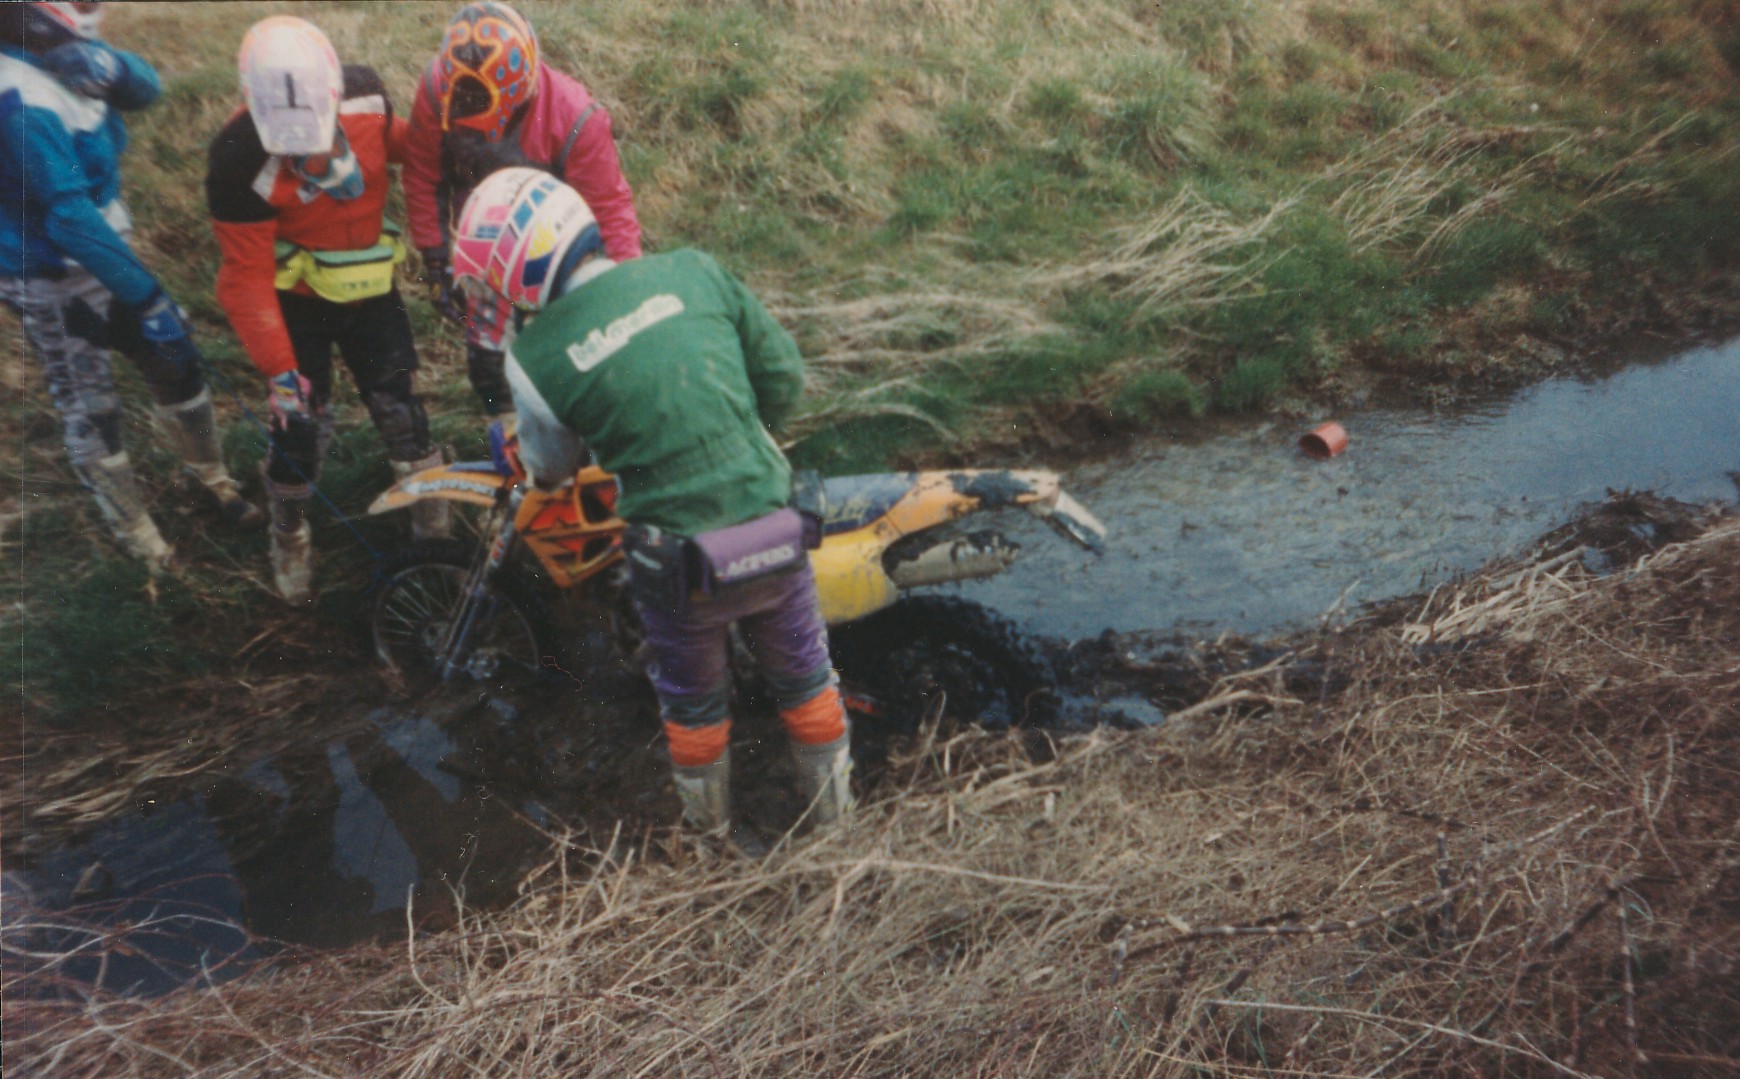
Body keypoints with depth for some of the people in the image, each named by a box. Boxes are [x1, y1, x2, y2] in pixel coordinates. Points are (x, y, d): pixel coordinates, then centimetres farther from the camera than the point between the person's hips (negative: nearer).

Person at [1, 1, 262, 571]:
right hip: (52, 282, -8)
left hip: (101, 251, 8)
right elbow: (69, 215, -31)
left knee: (176, 357, 14)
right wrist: (147, 297, -29)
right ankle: (133, 531, 26)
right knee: (89, 408, 8)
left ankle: (206, 472, 37)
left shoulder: (62, 53, -4)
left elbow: (146, 89, -2)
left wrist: (110, 63, -25)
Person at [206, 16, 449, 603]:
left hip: (366, 284, 3)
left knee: (398, 404, 9)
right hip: (294, 298, -3)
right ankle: (290, 536, 27)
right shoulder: (241, 161, -29)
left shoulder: (365, 94, -18)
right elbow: (246, 278, -22)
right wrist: (279, 369, -24)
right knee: (299, 421, 2)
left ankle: (434, 524, 30)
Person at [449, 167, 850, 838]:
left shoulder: (534, 356, -10)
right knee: (802, 675, 26)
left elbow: (551, 468, 6)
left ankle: (708, 818, 49)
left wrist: (533, 472, 30)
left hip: (677, 563, -2)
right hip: (777, 533, 2)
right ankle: (832, 802, 46)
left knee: (693, 698, 25)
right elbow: (783, 372, 3)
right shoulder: (693, 271, -5)